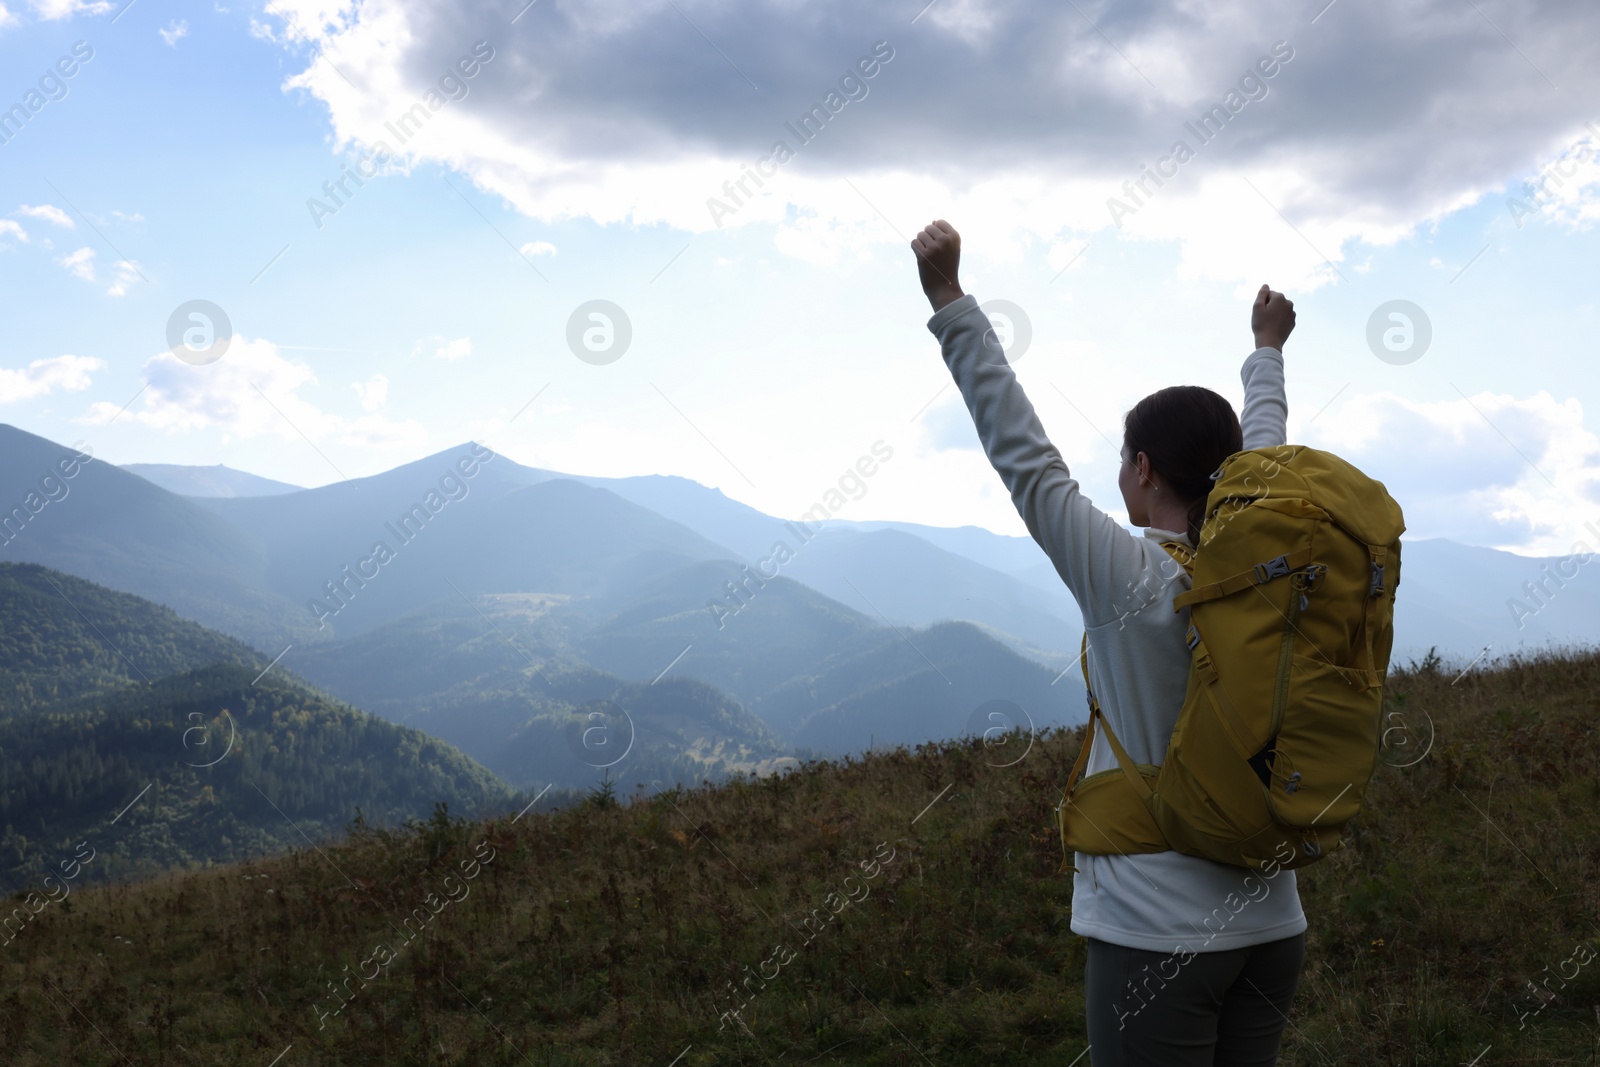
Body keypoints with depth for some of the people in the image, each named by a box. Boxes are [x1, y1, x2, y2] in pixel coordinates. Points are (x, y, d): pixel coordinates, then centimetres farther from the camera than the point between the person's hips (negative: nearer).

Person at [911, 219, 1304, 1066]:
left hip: (1159, 930, -6)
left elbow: (1021, 454, -12)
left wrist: (949, 301, -7)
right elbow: (1262, 459, 21)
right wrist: (1266, 354, 40)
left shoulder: (1131, 579, -14)